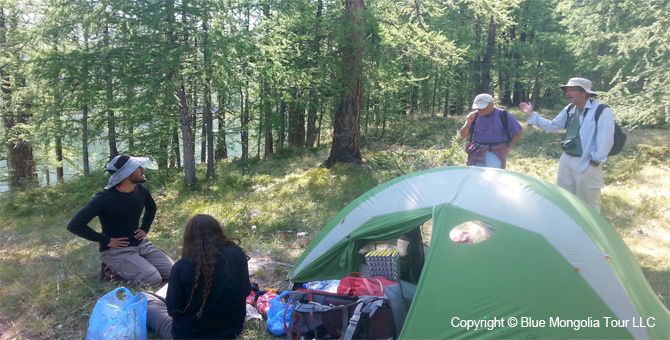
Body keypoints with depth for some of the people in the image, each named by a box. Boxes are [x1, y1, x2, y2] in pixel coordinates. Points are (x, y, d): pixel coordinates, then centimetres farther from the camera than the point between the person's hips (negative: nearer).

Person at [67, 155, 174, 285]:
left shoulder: (141, 190, 1)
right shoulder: (105, 198, -20)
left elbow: (151, 208, 25)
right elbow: (74, 225, -23)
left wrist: (145, 229, 9)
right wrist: (106, 240, -21)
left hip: (141, 244, 7)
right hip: (116, 250, -7)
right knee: (153, 279, -25)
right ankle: (115, 271, 1)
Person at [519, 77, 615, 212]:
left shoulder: (602, 111, -16)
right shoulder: (569, 110, 7)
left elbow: (605, 140, -18)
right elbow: (551, 126, 14)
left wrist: (596, 161, -16)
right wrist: (532, 115, 6)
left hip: (587, 163, -7)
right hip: (567, 159, 8)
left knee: (588, 204, 5)